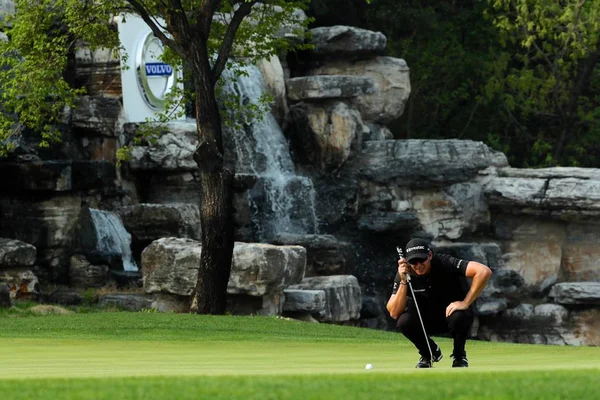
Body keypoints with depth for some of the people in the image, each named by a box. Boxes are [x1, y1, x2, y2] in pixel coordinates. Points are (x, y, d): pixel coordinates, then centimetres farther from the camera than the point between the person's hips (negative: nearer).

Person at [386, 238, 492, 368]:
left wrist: (465, 303, -36)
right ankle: (428, 353, 4)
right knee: (404, 321, -28)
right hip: (426, 320, 3)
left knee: (460, 316, -37)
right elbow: (394, 313, -23)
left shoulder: (445, 263, -26)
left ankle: (459, 356, -5)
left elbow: (484, 271, -37)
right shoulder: (404, 273, -17)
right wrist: (403, 281, -34)